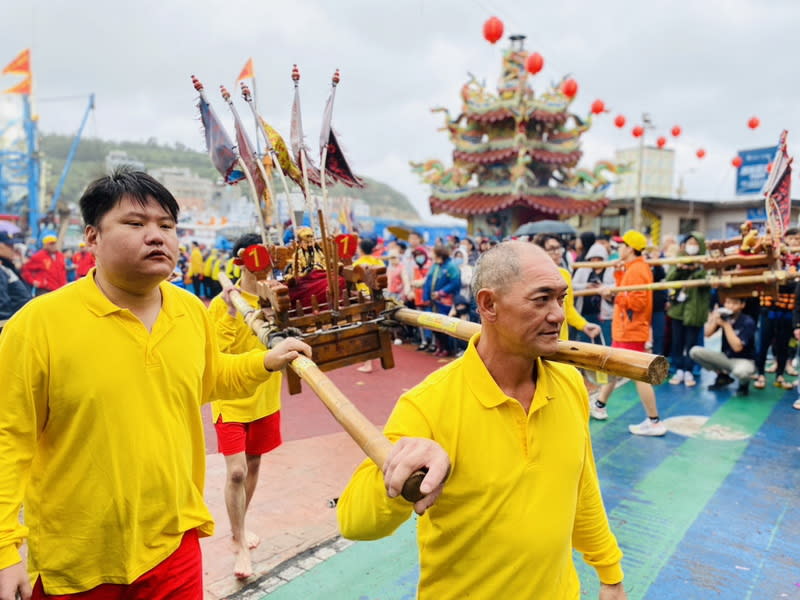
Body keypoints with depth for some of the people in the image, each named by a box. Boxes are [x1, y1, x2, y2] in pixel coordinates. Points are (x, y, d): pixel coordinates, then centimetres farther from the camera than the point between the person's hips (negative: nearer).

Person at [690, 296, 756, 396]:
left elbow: (737, 347, -26)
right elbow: (707, 334, -12)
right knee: (695, 351, -14)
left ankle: (744, 383, 1)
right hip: (725, 357, 5)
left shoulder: (748, 322, -18)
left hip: (744, 360, -5)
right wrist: (715, 317, -22)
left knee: (740, 372, -41)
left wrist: (726, 324, -26)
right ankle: (723, 376, 6)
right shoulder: (724, 316, -4)